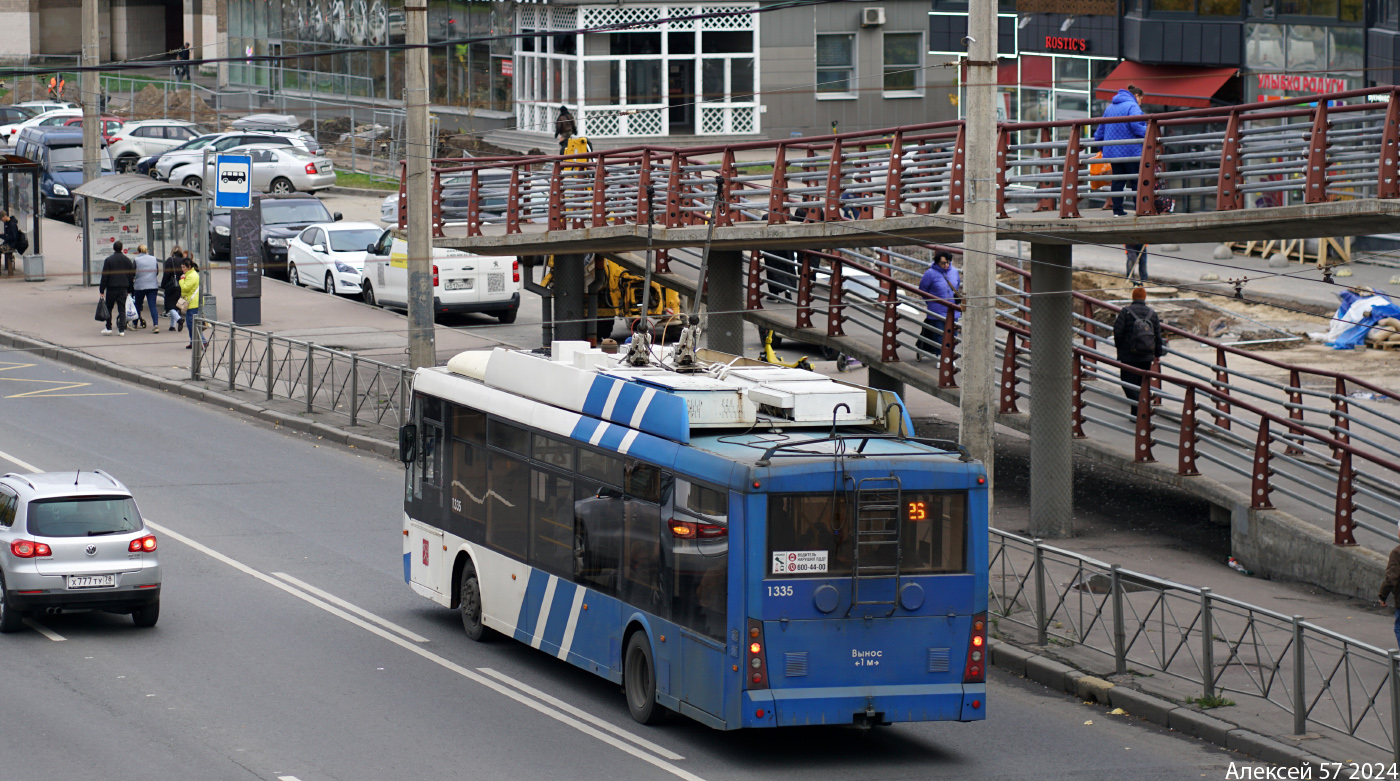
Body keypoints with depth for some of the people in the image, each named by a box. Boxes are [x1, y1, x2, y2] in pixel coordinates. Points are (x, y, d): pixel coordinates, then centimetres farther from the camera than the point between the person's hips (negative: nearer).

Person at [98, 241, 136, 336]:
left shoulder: (108, 260, -7)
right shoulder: (127, 260, 5)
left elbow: (104, 276, -8)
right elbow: (131, 276, 10)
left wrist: (101, 290, -4)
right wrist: (129, 290, 17)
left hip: (111, 288, -3)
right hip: (123, 288, 3)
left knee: (109, 308, 11)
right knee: (122, 309, 4)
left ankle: (108, 327, 9)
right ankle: (121, 329, -2)